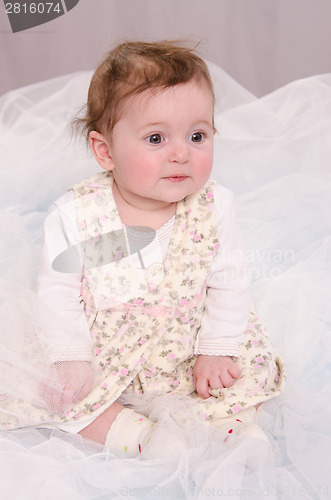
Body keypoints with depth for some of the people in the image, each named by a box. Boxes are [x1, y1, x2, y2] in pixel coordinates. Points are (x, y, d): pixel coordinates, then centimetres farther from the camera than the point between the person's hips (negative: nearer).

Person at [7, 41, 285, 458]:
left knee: (254, 365, -11)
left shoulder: (214, 207, -16)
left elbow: (229, 283, -6)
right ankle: (114, 425, -11)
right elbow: (58, 294, -11)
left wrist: (216, 350, -9)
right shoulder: (74, 216, -20)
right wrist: (69, 359, -18)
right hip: (102, 355, 0)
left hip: (186, 355, 1)